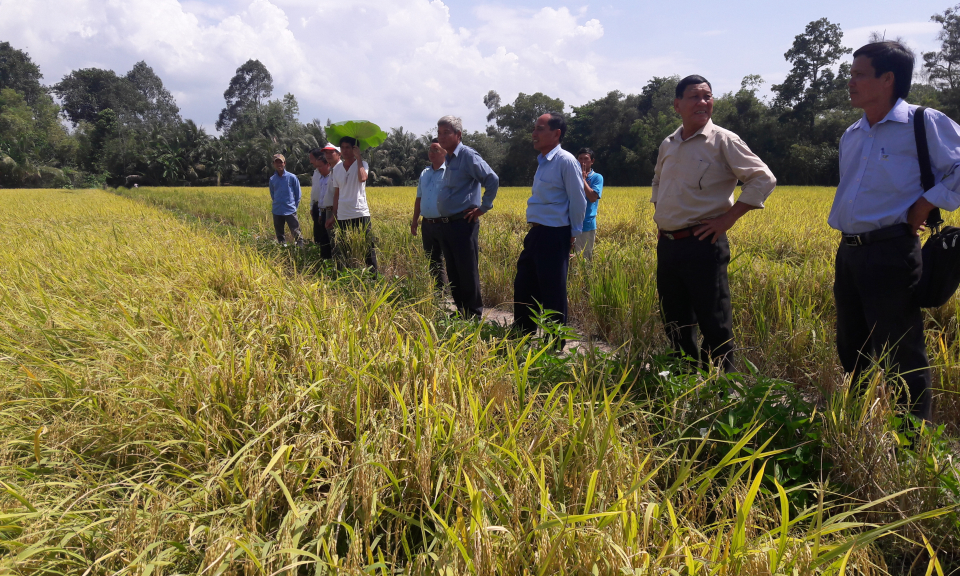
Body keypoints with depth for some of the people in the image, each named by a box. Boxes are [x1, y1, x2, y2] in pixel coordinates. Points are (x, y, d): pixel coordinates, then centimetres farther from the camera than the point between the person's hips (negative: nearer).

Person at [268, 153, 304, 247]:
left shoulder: (292, 177, -4)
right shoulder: (272, 179, 5)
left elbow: (298, 194, 4)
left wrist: (294, 206, 5)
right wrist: (277, 204, 15)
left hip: (290, 211, -4)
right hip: (277, 212, 4)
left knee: (296, 234, -7)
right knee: (279, 235, 11)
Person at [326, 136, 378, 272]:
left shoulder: (361, 164, -1)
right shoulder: (337, 168, 12)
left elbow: (362, 178, -25)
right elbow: (337, 193, 16)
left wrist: (358, 157, -17)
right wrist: (333, 215, 13)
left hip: (361, 214, -5)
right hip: (342, 216, 5)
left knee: (368, 248, -4)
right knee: (342, 250, 8)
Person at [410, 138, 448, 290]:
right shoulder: (424, 173, 16)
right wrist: (414, 220, 19)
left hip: (444, 224, -7)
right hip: (427, 224, 7)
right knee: (432, 261, 13)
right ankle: (439, 290, 23)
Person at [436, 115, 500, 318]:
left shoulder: (468, 155, -11)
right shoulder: (448, 159, 16)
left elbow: (492, 180, -18)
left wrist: (484, 207, -14)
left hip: (463, 224, -9)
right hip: (446, 224, 9)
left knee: (467, 273, -3)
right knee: (453, 273, 13)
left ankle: (474, 315, 6)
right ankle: (461, 312, 23)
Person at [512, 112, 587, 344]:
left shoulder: (566, 161, -12)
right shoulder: (542, 162, 14)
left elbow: (578, 201, -11)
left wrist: (574, 234, -6)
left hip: (554, 236, -9)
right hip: (536, 233, 9)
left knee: (552, 294, 0)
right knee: (523, 287, 16)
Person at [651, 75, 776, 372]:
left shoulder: (723, 141, -5)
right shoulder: (667, 145, 13)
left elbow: (764, 179, -9)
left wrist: (728, 218, -13)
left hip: (702, 245, -6)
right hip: (667, 245, 6)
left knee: (714, 325, -2)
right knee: (676, 324, 14)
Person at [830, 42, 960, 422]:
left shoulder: (925, 124, -6)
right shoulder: (850, 136, 16)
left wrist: (928, 202, -12)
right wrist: (844, 237, 15)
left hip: (891, 254, -7)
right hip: (848, 254, 8)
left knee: (901, 359, -2)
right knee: (852, 351, 15)